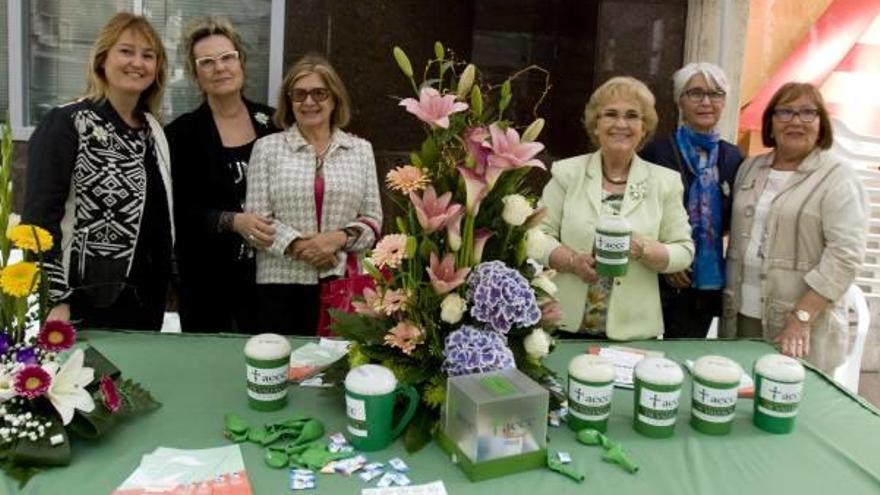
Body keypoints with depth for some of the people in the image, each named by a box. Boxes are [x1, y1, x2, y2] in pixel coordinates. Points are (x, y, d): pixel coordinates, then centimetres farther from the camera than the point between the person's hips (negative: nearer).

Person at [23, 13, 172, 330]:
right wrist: (54, 300, -19)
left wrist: (161, 287, 14)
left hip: (147, 301, 6)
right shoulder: (66, 124, -9)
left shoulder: (153, 130, 10)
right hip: (88, 304, -6)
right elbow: (40, 215, -14)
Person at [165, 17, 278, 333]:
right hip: (208, 278, -1)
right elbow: (179, 212, -6)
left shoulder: (273, 124, 6)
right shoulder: (182, 133, -1)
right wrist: (232, 221, -21)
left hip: (269, 273, 2)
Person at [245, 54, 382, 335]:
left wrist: (340, 238, -12)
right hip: (282, 282, -1)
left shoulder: (361, 149, 10)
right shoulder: (267, 147, 6)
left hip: (343, 282, 1)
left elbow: (373, 219, 7)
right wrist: (298, 245, -14)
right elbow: (256, 218, 0)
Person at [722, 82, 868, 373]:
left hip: (803, 324, -4)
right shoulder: (750, 169, 11)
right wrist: (728, 297, 10)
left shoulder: (839, 179, -5)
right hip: (741, 314, 5)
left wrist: (802, 318, -18)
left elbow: (844, 255, -13)